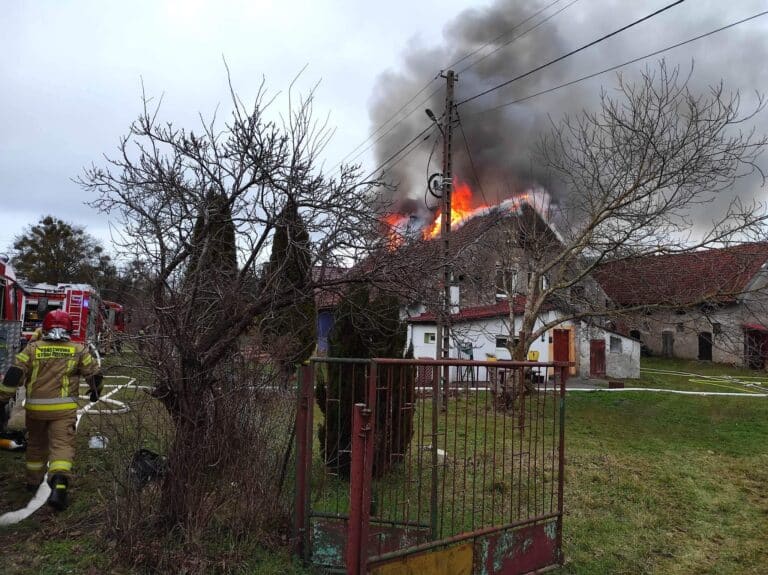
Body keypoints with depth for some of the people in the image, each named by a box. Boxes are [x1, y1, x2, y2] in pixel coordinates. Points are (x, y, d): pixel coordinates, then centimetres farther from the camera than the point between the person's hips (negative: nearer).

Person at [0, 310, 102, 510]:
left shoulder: (33, 348, 2)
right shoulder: (78, 351, 1)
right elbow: (94, 374, 8)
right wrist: (96, 391, 27)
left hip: (35, 407, 2)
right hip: (63, 408, -2)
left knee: (36, 443, 23)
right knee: (62, 445, -6)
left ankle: (33, 480, 39)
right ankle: (59, 486, -24)